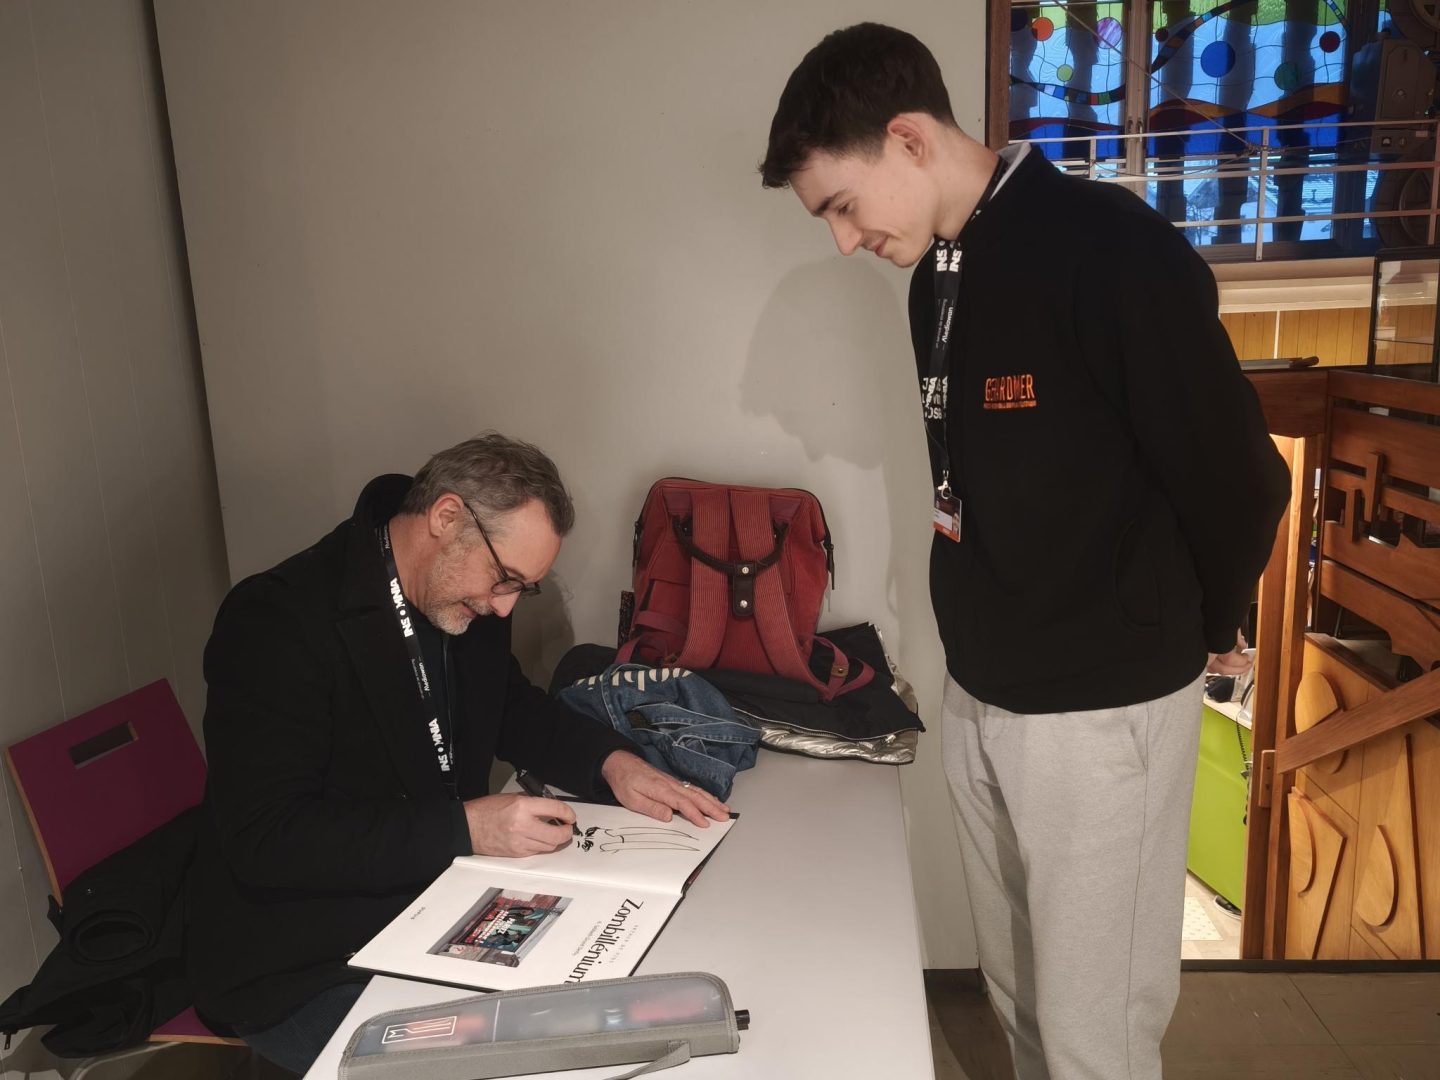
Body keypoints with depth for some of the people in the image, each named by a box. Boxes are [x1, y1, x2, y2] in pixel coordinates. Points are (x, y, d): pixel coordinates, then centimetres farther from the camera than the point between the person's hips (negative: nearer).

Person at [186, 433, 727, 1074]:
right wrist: (464, 828, -29)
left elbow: (512, 707, 18)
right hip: (300, 973, -7)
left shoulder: (465, 598, 1)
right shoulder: (276, 619, -21)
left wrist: (609, 760, -1)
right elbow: (266, 840, -25)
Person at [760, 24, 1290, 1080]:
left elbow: (1236, 474, -14)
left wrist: (1206, 630, 2)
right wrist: (992, 637, 12)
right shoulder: (937, 277, 8)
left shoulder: (1112, 249, -18)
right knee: (1018, 991, 20)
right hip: (976, 694, 7)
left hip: (1100, 706, -7)